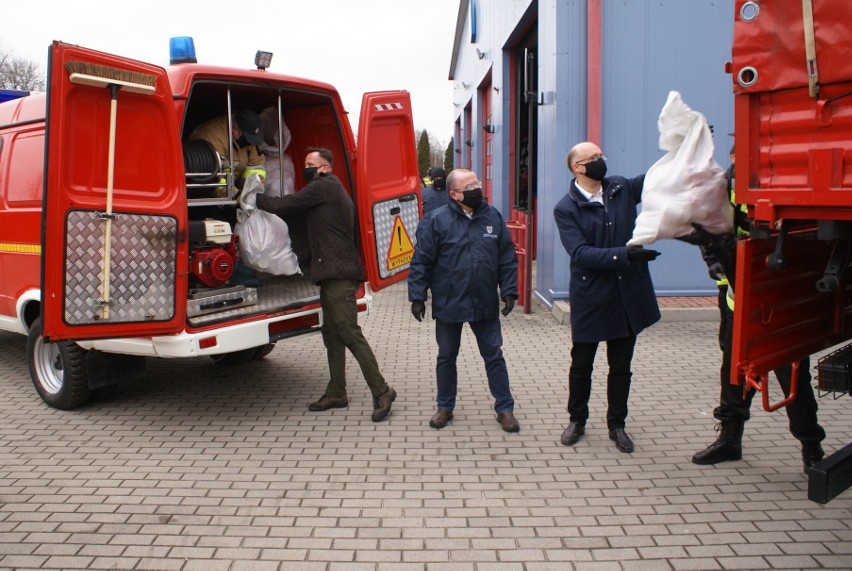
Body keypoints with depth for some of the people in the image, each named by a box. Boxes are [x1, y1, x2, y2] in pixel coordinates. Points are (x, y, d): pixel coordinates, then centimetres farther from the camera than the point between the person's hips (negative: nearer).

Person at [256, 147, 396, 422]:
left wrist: (256, 199, 5)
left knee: (349, 332, -11)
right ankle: (336, 394, 20)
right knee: (332, 333, 13)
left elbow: (284, 205, -9)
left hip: (338, 274, -11)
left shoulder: (323, 186, -7)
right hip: (335, 274, 11)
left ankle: (381, 391, -8)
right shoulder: (332, 189, 25)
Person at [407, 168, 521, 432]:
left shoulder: (493, 217, 1)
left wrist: (509, 291, -1)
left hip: (485, 304, 2)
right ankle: (445, 407, 30)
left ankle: (505, 408, 23)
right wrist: (417, 296, -9)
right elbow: (421, 262, -7)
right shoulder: (436, 221, -9)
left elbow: (507, 259, 5)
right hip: (448, 304, -2)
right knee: (446, 357, 13)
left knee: (494, 356, 10)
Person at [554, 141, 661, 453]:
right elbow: (580, 253, -20)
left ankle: (617, 424, 30)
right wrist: (625, 254, -29)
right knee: (581, 365, 12)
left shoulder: (621, 188, 4)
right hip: (590, 299, -4)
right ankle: (577, 420, 32)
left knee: (621, 366, 14)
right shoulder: (566, 209, -12)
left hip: (628, 296, 4)